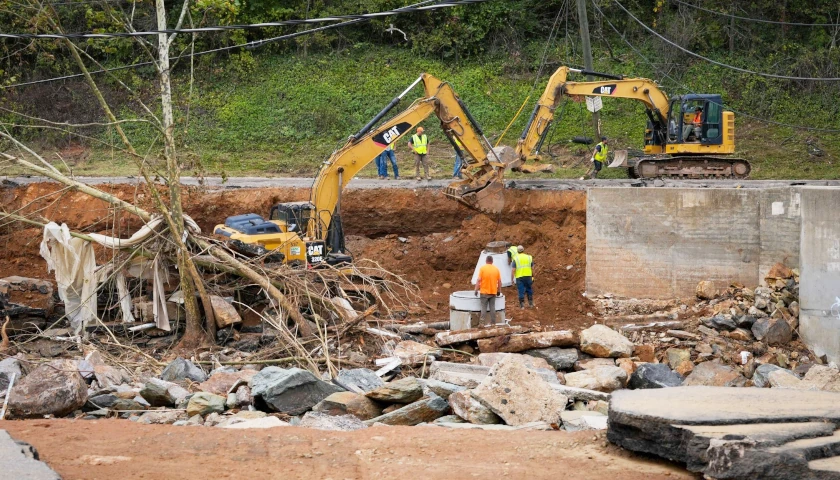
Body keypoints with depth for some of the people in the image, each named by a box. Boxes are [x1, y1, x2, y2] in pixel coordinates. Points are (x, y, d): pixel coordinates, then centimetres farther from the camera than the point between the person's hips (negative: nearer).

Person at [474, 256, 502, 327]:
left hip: (484, 292, -3)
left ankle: (482, 322, -5)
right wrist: (499, 291, 14)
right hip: (493, 292, 3)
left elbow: (479, 280, -11)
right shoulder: (496, 269, 2)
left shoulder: (482, 268, -8)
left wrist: (476, 290, -6)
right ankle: (492, 322, 10)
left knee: (484, 307, 0)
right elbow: (499, 281, 4)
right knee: (492, 307, 8)